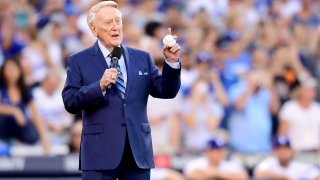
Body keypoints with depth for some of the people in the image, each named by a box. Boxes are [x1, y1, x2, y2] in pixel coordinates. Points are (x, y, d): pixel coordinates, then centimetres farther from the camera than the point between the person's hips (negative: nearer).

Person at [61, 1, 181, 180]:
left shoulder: (142, 58, 13)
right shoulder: (79, 61, 4)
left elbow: (166, 92, 7)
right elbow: (70, 102, -6)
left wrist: (171, 62, -9)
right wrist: (100, 86, -19)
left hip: (138, 150, 3)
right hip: (100, 152, -3)